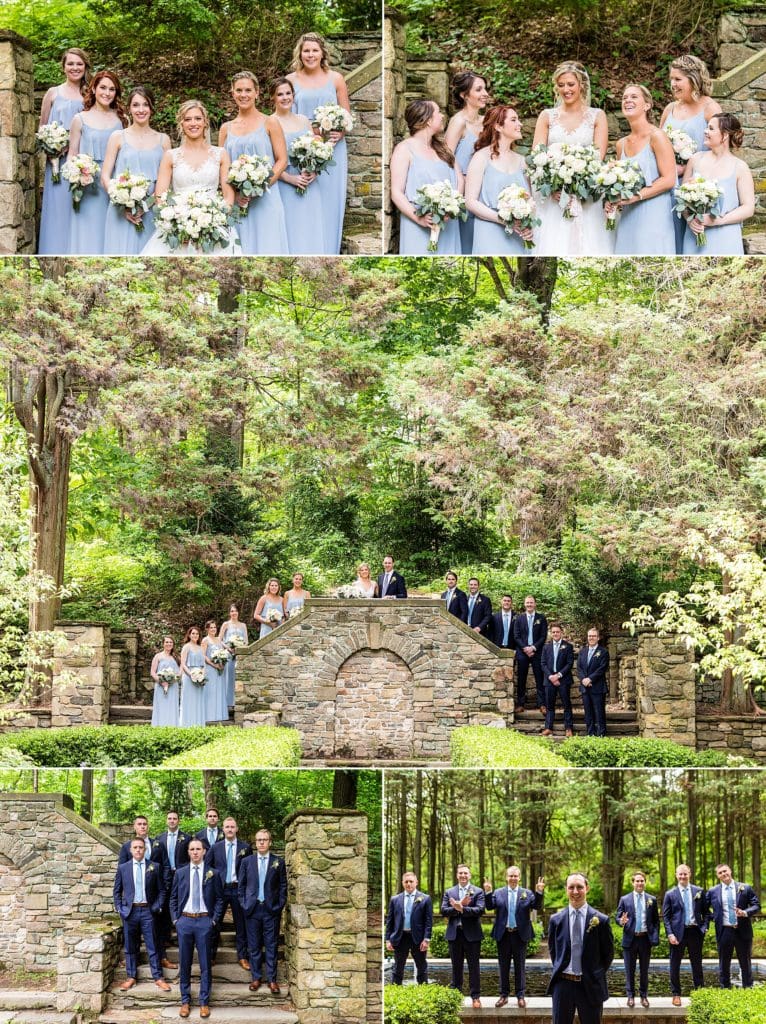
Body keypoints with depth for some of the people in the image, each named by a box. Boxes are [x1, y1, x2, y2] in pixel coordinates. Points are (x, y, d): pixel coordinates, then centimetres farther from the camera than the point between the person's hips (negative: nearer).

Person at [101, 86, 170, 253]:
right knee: (122, 253, -6)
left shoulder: (163, 140, 10)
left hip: (152, 212, 1)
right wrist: (124, 206, -11)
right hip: (122, 212, -1)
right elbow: (105, 177, 2)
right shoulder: (118, 137, 5)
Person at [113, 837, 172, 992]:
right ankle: (131, 977, 16)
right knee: (130, 947, 7)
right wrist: (119, 908, 2)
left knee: (152, 946, 0)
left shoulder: (154, 867, 3)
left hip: (147, 911, -1)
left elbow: (161, 889, 6)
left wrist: (157, 907, -3)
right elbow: (117, 891, 11)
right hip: (129, 911, 1)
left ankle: (158, 978, 4)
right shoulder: (123, 868, 5)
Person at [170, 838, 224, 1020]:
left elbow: (219, 899, 5)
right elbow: (173, 898, 11)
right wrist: (175, 919, 2)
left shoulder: (213, 874, 3)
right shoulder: (180, 873, 7)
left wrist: (215, 920, -3)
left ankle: (204, 1002, 8)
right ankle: (185, 1001, 13)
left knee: (205, 963, 2)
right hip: (184, 921, 1)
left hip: (205, 921, -1)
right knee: (184, 963, 5)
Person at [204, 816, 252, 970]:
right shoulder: (215, 847, 4)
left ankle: (242, 957, 10)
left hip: (238, 889, -1)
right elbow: (206, 866, 8)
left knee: (241, 924, 3)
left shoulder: (245, 847, 2)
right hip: (220, 889, 1)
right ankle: (210, 955, 14)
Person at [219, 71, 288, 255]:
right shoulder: (226, 128, 12)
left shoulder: (269, 123, 3)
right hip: (235, 201, 3)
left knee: (267, 247, -6)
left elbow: (282, 160, -1)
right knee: (240, 249, 1)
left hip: (265, 200, -3)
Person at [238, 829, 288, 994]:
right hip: (252, 909, 1)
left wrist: (279, 906, -3)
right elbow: (241, 885, 9)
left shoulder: (278, 862, 3)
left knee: (271, 946, 2)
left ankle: (272, 979, 6)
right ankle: (256, 977, 14)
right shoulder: (247, 861, 6)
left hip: (271, 909, -1)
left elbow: (283, 886, 4)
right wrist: (243, 904, 1)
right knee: (254, 946, 6)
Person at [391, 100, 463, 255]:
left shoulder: (442, 147, 17)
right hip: (419, 229, -5)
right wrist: (419, 218, -21)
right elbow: (396, 193, -8)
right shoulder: (404, 149, -2)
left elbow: (459, 181, 11)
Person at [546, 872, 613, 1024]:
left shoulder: (601, 920, -4)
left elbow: (608, 953, 5)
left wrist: (597, 975, 5)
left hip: (590, 985, -1)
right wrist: (559, 970, 9)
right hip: (562, 983, 1)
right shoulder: (556, 920, 2)